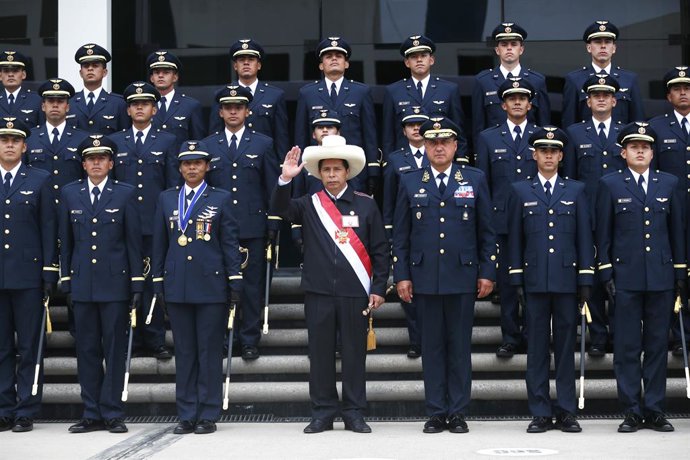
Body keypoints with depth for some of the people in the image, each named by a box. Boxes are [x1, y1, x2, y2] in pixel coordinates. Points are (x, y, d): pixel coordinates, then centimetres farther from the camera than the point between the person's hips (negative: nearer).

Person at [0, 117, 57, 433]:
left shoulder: (39, 181, 5)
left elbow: (48, 229, 2)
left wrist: (50, 274, -4)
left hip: (28, 274, -2)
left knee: (30, 347, 1)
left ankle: (27, 412, 6)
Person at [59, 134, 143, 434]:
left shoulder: (124, 194, 2)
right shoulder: (69, 194, 8)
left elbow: (134, 241, 2)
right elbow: (65, 241, 11)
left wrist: (137, 285, -2)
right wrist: (66, 283, 6)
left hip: (115, 283, -2)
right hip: (82, 284, 2)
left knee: (115, 350, 0)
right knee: (86, 350, 5)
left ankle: (112, 413, 6)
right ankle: (92, 414, 12)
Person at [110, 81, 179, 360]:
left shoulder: (167, 142, 9)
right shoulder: (115, 142, 12)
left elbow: (174, 185, 6)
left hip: (155, 224, -1)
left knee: (154, 282, 0)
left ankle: (156, 340, 6)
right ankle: (131, 337, 11)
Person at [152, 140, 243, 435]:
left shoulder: (221, 199, 4)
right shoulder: (166, 199, 11)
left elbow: (230, 243, 1)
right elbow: (160, 243, 13)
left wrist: (235, 282, -4)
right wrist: (158, 281, 8)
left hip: (211, 284, -3)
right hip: (177, 285, 3)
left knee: (210, 350, 0)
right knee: (184, 351, 6)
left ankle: (208, 415, 6)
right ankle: (186, 415, 12)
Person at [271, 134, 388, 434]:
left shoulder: (365, 205, 4)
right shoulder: (309, 205, 7)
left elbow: (380, 251, 4)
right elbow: (280, 208, -10)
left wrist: (378, 289, -1)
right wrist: (286, 180, -25)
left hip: (355, 293, -1)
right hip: (319, 293, 1)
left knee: (354, 353, 4)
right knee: (320, 353, 5)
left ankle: (354, 414, 13)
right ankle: (323, 413, 14)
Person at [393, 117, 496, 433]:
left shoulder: (475, 180, 6)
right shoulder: (410, 182, 8)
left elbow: (486, 231, 6)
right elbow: (400, 234, 7)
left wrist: (487, 273, 0)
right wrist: (401, 276, 1)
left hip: (462, 276, -1)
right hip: (425, 277, 1)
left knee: (460, 345, 3)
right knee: (432, 346, 4)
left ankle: (458, 413, 10)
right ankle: (436, 413, 11)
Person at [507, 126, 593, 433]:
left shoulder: (576, 190, 9)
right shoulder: (521, 191, 8)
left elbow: (584, 237, 7)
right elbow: (514, 238, 7)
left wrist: (586, 280, 1)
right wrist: (516, 279, 0)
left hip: (567, 279, 0)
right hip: (535, 280, 0)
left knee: (566, 346, 3)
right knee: (537, 348, 2)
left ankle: (566, 411, 9)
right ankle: (540, 413, 7)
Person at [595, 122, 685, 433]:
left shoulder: (669, 184, 9)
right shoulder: (610, 185, 4)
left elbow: (678, 230, 11)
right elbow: (603, 233, 3)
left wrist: (680, 273, 7)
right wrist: (606, 272, -3)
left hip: (661, 277, 2)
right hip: (626, 277, -2)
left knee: (658, 345, 5)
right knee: (627, 347, 0)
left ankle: (654, 411, 12)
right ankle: (632, 412, 7)